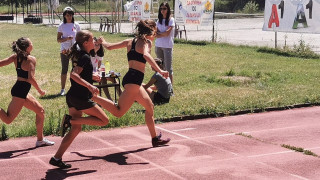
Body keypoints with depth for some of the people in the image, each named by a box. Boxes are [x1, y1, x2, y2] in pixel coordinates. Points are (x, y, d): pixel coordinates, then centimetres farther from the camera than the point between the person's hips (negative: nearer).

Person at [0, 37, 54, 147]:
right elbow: (31, 78, -21)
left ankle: (40, 139, 25)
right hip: (20, 92, -9)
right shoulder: (31, 59, -14)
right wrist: (40, 90, -10)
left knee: (40, 110, 18)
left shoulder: (16, 57, 6)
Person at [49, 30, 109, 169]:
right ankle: (70, 120, -8)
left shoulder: (78, 55, 13)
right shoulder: (85, 57, -15)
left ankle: (57, 158, 9)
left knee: (75, 129, 13)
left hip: (72, 96, 9)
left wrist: (91, 76, 33)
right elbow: (73, 75, -27)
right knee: (104, 120, 0)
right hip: (81, 97, -9)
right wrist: (90, 86, -34)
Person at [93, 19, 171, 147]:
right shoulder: (147, 42, 0)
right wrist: (159, 71, -30)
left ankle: (155, 138, 24)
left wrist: (103, 42, 44)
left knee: (149, 107, 19)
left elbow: (109, 46, 22)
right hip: (134, 78, -9)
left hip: (130, 78, 9)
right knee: (118, 112, -13)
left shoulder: (130, 41, 19)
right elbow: (146, 55, -23)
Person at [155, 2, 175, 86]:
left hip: (167, 46, -5)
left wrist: (159, 33, 0)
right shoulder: (159, 20, 11)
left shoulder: (171, 20, -4)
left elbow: (167, 33, -12)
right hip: (158, 46, 5)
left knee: (168, 68, -5)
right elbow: (156, 33, 2)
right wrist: (163, 33, -13)